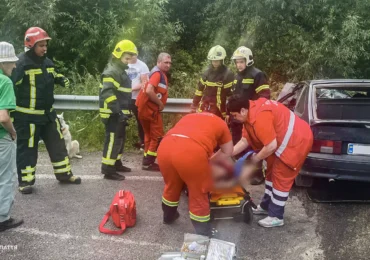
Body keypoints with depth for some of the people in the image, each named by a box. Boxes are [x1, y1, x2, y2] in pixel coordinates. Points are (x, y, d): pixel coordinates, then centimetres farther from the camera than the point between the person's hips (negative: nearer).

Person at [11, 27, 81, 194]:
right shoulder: (21, 63, -15)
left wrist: (61, 79, 7)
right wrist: (11, 113, -19)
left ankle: (64, 174, 27)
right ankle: (26, 181, 16)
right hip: (27, 116, -7)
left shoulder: (47, 62, 10)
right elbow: (11, 87, -17)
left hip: (48, 113, 8)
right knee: (27, 149, 2)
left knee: (58, 144, 13)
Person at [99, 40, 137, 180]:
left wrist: (126, 111, 24)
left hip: (119, 113, 10)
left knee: (120, 139, 18)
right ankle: (108, 170, -5)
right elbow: (107, 93, -26)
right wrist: (118, 111, -30)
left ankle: (116, 164, 31)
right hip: (113, 114, -10)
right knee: (113, 140, -9)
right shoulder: (112, 72, -15)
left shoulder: (121, 71, 18)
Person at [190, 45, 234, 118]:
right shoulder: (207, 72, 8)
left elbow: (231, 94, -9)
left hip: (218, 109, -5)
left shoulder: (227, 74, -9)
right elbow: (199, 90, 12)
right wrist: (194, 107, 9)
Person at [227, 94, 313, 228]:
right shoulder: (250, 113, 3)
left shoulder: (258, 117, -29)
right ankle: (266, 206, 33)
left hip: (297, 141, -10)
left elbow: (271, 146, -28)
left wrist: (256, 158, -12)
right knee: (272, 173, 18)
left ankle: (276, 216, 10)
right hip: (284, 141, 11)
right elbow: (244, 141, 8)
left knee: (281, 178, -2)